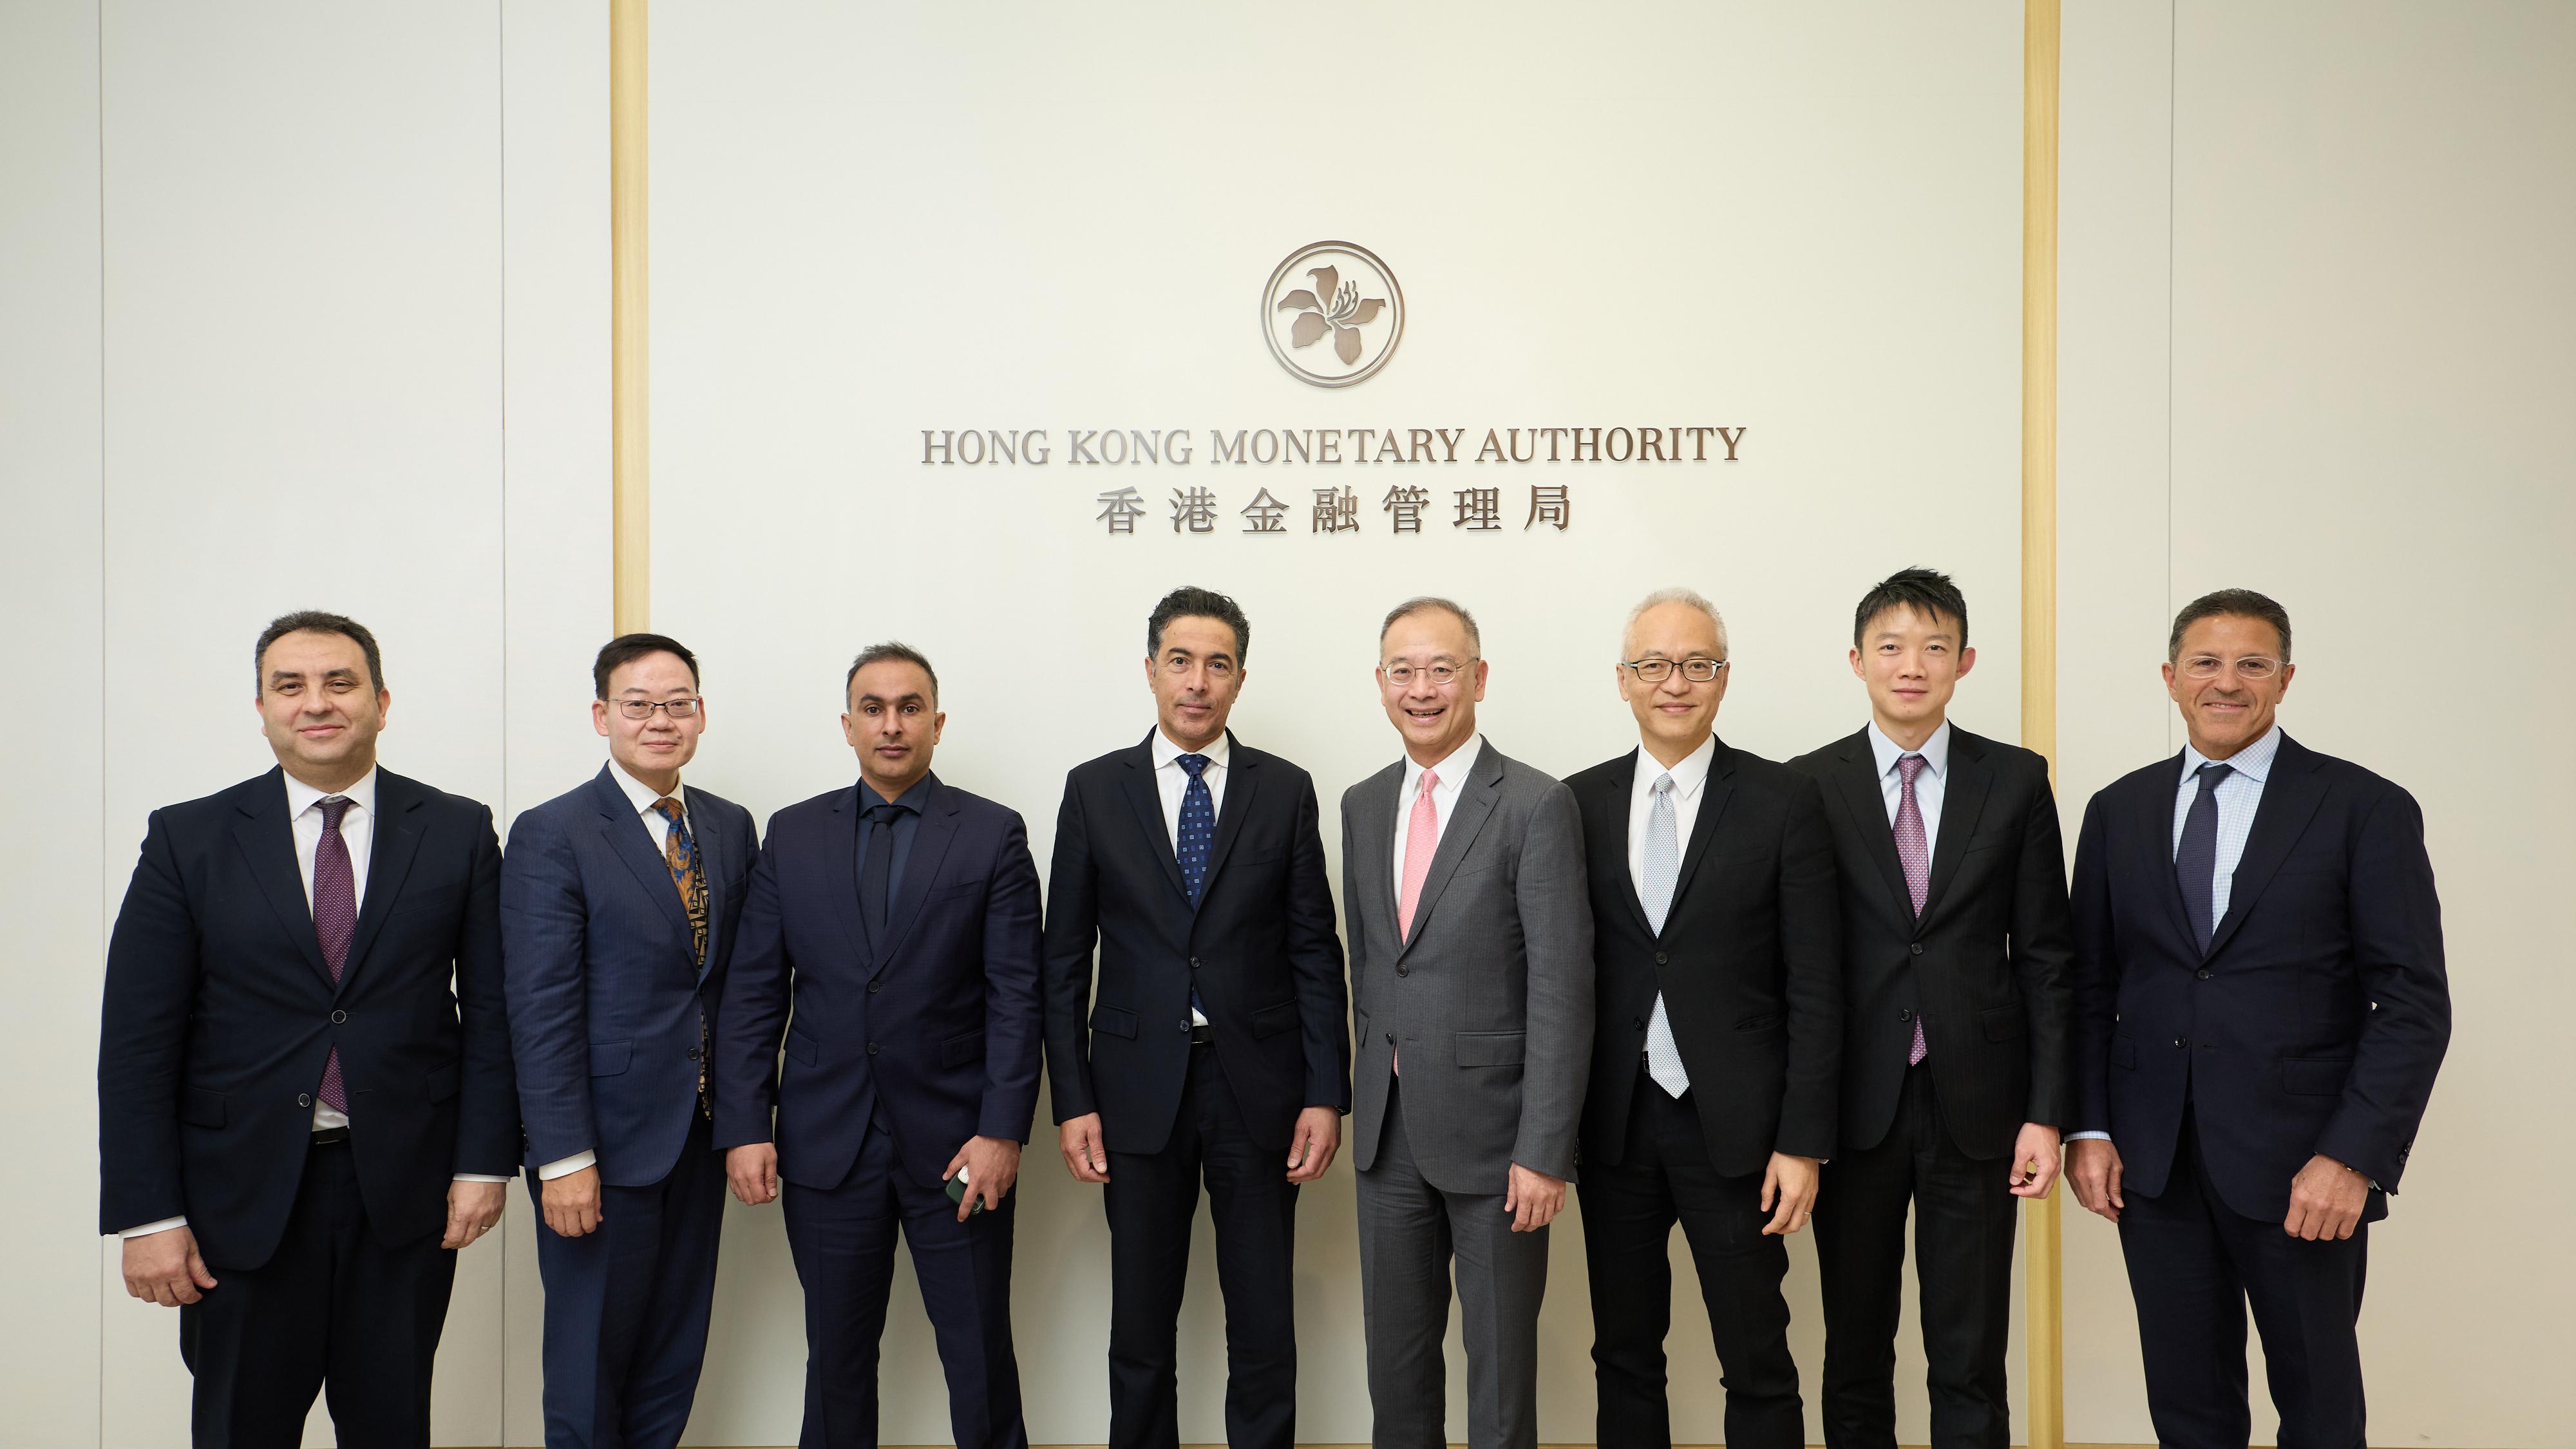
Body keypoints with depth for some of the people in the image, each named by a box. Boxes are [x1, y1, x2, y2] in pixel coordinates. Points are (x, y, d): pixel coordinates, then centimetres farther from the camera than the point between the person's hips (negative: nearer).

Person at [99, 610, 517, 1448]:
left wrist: (483, 1162, -5)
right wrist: (148, 1216, -7)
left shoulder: (458, 833, 1)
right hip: (244, 1191, 0)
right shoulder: (187, 840, 0)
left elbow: (490, 1009, 1)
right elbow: (137, 1040, -2)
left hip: (406, 1187, 0)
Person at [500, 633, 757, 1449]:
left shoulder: (731, 829, 8)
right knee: (590, 1359, 7)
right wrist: (563, 1158, -17)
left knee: (676, 1357, 15)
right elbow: (541, 1009, -13)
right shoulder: (550, 836, -9)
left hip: (699, 1137, 5)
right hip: (604, 1143, -5)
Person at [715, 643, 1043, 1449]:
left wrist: (1003, 1130, -11)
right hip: (826, 1142, 2)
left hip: (954, 1142, -2)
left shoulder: (994, 835, 0)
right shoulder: (792, 835, 7)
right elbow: (752, 992, 5)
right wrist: (743, 1126, -3)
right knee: (836, 1357, 12)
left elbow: (1015, 995, -4)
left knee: (981, 1358, 5)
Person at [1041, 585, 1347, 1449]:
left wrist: (1326, 1093, -3)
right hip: (1139, 1086, 0)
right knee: (1141, 1326, 11)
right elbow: (1065, 958, 3)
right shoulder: (1094, 791, 2)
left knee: (1265, 1327, 7)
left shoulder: (1285, 791, 2)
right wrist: (1072, 1100, -2)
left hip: (1257, 1086, 0)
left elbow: (1315, 951, 2)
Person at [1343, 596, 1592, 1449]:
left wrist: (1545, 1151, -18)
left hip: (1492, 1131, -5)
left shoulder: (1537, 807, -11)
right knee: (1395, 1354, 17)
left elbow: (1561, 989, -14)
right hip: (1389, 1131, 5)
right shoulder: (1362, 805, 8)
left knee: (1500, 1361, 9)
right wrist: (1376, 1086, 14)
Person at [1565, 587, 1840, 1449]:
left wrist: (1803, 1142, -8)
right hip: (1614, 1124, 3)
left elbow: (1813, 988, -4)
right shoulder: (1579, 804, 4)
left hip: (1733, 1125, -2)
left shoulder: (1783, 803, -3)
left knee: (1758, 1364, 6)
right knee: (1624, 1355, 14)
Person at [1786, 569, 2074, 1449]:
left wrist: (2046, 1113, -3)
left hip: (1976, 1109, 0)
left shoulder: (2016, 781, 3)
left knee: (1970, 1364, 8)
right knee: (1855, 1359, 12)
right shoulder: (1808, 786, 1)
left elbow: (2045, 956, 3)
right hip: (1853, 1110, 0)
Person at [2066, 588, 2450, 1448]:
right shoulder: (2119, 811, 7)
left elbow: (2414, 1002, -7)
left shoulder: (2367, 810, -3)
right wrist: (2089, 1127, 0)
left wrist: (2354, 1156, -15)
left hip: (2301, 1164, -2)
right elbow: (2089, 983, 9)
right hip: (2152, 1160, 3)